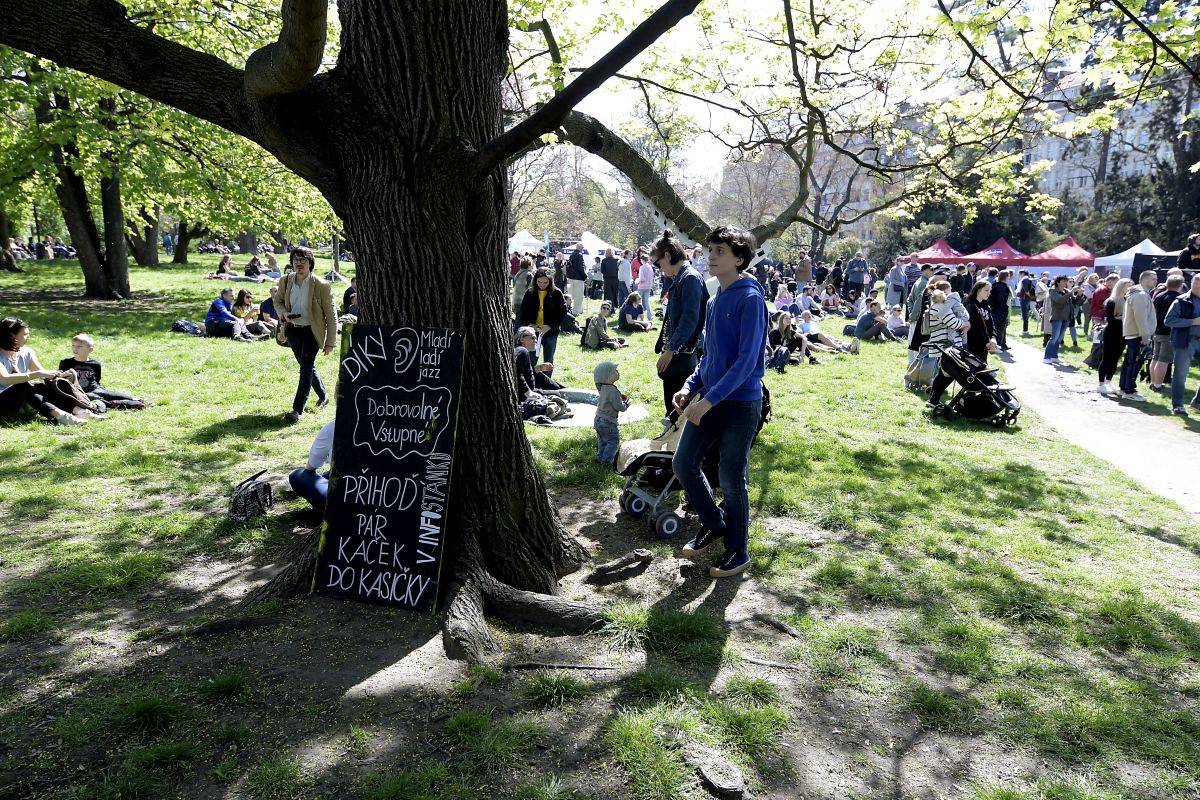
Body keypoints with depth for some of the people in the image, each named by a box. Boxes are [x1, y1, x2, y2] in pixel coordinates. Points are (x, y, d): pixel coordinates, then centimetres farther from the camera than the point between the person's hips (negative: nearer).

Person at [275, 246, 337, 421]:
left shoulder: (321, 286, -17)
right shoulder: (285, 281, -3)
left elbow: (331, 316, -11)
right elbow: (278, 301, 15)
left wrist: (330, 343, -11)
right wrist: (284, 313, -9)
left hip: (312, 331, -5)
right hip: (293, 330, 6)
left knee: (306, 367, -16)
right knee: (307, 366, 18)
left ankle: (297, 409, -12)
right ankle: (323, 396, 41)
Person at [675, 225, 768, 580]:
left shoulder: (749, 298, -14)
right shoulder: (714, 301, 11)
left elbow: (747, 359, -21)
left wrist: (709, 400, -25)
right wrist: (690, 387, 5)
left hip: (740, 404, -8)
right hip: (707, 398, 8)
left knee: (731, 480, 2)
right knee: (683, 463, 10)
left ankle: (737, 552, 21)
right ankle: (713, 524, 32)